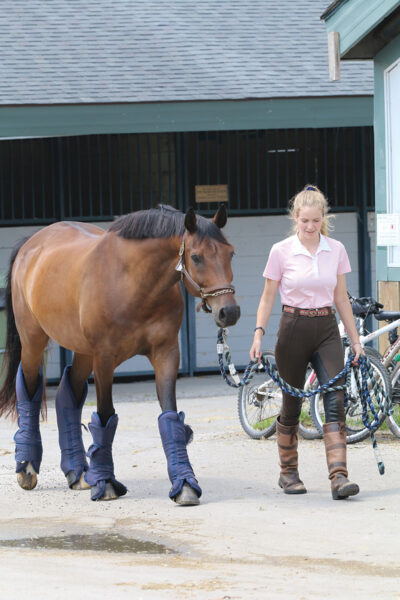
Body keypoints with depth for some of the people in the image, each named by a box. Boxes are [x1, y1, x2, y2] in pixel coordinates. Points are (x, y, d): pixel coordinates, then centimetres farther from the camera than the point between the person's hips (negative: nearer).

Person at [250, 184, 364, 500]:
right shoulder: (281, 252, -4)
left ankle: (339, 476, -19)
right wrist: (259, 334, -10)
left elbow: (341, 299, 10)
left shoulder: (336, 250, 3)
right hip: (294, 329, -2)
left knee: (336, 401, -12)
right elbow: (268, 298, 1)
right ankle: (288, 472, 26)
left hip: (326, 331, 2)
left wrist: (355, 340, 9)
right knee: (292, 404, 7)